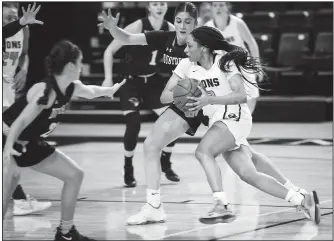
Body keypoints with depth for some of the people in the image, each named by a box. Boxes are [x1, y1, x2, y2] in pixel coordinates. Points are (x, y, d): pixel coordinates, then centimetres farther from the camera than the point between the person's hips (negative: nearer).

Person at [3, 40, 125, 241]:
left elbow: (91, 91, 22)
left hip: (30, 144, 10)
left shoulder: (72, 88, -4)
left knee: (74, 175, 11)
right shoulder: (46, 91, -31)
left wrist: (112, 90, 40)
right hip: (8, 142, -10)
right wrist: (7, 153, -56)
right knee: (9, 180, -34)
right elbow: (20, 122, -42)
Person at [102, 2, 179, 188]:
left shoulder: (170, 29, -6)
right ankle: (128, 171, 2)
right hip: (131, 82, -5)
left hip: (154, 82, 5)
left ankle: (165, 165, 21)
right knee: (133, 125, -16)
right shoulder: (138, 26, -19)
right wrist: (108, 78, -19)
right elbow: (110, 51, -15)